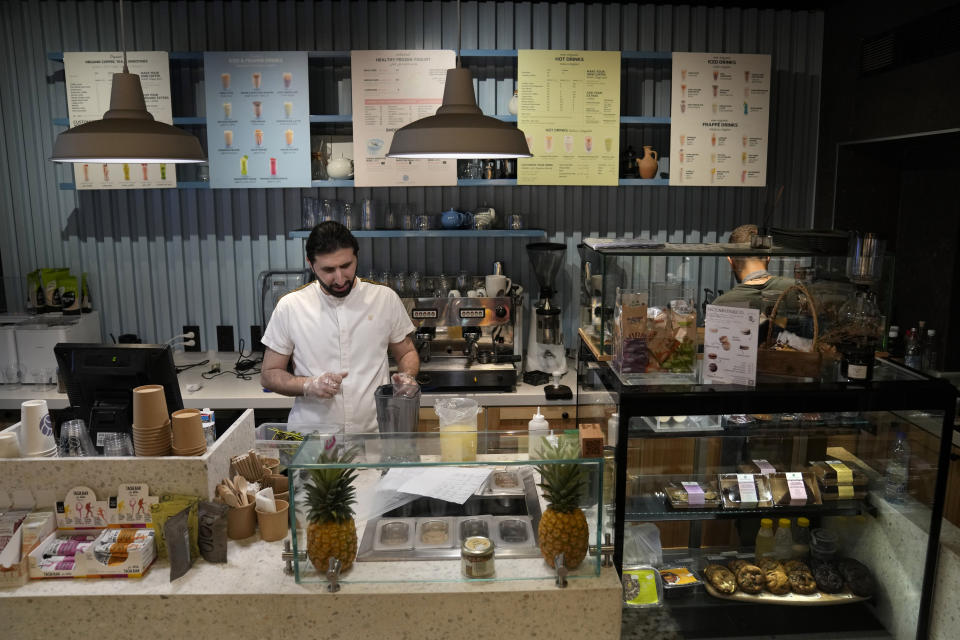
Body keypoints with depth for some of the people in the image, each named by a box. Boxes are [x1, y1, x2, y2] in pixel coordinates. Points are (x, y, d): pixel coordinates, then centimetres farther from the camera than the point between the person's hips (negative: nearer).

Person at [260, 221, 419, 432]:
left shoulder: (385, 298, 4)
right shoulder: (290, 306, 1)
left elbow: (406, 353, 17)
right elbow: (269, 375, 8)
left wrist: (407, 376, -5)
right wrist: (308, 386, -10)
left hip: (374, 429, 1)